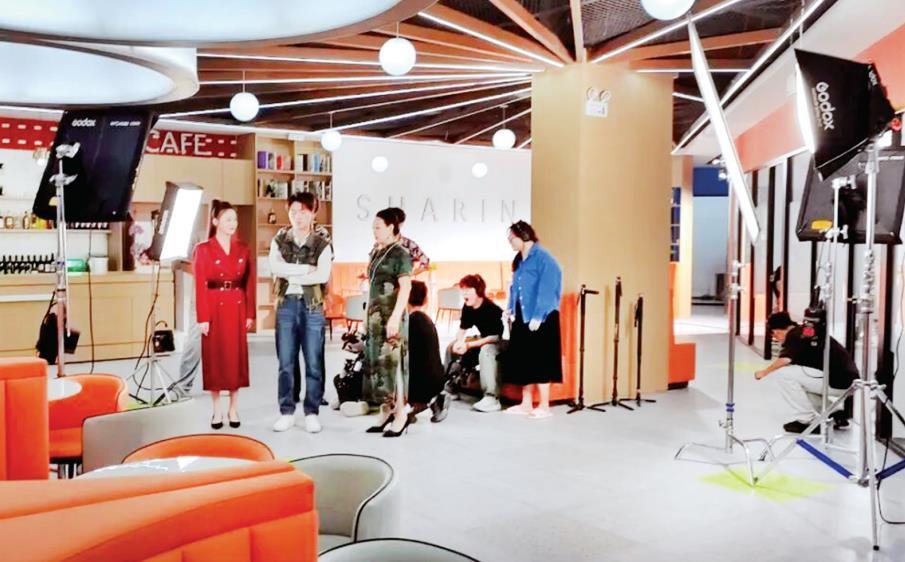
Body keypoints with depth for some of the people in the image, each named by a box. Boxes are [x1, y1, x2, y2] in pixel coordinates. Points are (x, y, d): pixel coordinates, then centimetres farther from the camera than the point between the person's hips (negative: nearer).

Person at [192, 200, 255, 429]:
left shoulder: (243, 250, 8)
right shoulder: (203, 250, -2)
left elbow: (250, 284, 7)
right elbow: (200, 286, -6)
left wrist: (250, 314, 2)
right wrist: (202, 317, -10)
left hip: (237, 308, 3)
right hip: (214, 308, -3)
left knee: (236, 356, 6)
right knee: (214, 358, 4)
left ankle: (233, 409, 17)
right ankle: (217, 411, 15)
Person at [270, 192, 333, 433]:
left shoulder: (322, 245, 2)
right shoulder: (279, 241, 8)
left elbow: (323, 275, -15)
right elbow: (275, 267, -11)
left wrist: (291, 275, -9)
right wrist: (306, 269, -13)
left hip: (312, 306, -1)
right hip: (286, 305, 2)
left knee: (314, 363, 2)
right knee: (286, 363, 5)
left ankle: (312, 413, 11)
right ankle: (286, 412, 14)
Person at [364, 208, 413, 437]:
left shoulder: (400, 254, -8)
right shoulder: (377, 252, 15)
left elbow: (406, 287, -16)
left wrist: (395, 317, -23)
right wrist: (369, 315, 16)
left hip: (390, 316, -8)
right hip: (375, 315, 8)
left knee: (392, 363, -6)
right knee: (377, 363, 10)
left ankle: (400, 415, 1)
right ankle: (385, 410, 19)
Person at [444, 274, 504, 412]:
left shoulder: (491, 309, -27)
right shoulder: (467, 308, -4)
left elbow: (495, 337, -28)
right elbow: (462, 329, 4)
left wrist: (469, 345, -30)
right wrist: (459, 342, -19)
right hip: (484, 341, 9)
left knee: (486, 350, -39)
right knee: (452, 347, 2)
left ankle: (492, 398, -40)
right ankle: (450, 388, 12)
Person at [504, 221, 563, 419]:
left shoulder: (543, 258, -12)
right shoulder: (518, 260, 12)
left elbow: (546, 290, -17)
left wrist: (538, 317, -20)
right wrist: (511, 309, 8)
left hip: (540, 319, -8)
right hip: (521, 317, 8)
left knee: (539, 360, -3)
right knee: (523, 360, 11)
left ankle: (544, 406, 5)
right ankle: (526, 404, 19)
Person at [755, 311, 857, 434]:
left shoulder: (794, 335, -8)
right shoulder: (805, 331, 17)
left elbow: (784, 360, -24)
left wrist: (764, 372, -7)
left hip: (839, 383, -9)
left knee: (782, 372, -9)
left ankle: (807, 421, -3)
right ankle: (834, 414, 18)